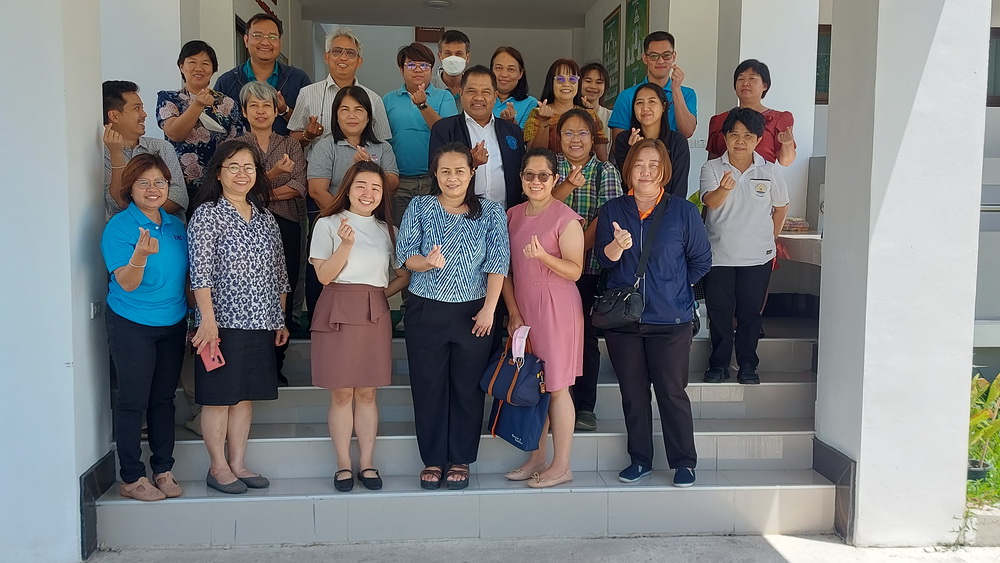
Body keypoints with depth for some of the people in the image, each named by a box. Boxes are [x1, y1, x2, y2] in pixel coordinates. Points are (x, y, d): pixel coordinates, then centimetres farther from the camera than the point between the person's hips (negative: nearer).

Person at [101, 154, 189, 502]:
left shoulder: (176, 226, 6)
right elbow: (126, 283, -17)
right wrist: (140, 254, -35)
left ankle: (163, 470, 22)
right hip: (132, 326, -5)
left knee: (164, 398, 11)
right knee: (133, 401, 1)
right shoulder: (120, 226, -11)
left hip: (173, 324, 5)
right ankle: (131, 479, 12)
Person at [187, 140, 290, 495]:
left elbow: (278, 274, 16)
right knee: (219, 396, 2)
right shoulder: (207, 214, -4)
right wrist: (208, 319, -20)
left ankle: (238, 463, 21)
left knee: (245, 395, 11)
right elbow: (200, 272, -13)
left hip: (260, 322, 6)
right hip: (223, 322, -6)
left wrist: (280, 319, 14)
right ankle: (218, 467, 13)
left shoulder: (265, 218, 14)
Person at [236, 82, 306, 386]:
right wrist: (274, 173, -20)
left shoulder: (290, 145, 16)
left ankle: (276, 368, 7)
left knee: (284, 295, -2)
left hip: (285, 225, 2)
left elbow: (300, 186, 2)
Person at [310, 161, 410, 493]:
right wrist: (346, 243, -16)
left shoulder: (387, 230, 14)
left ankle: (367, 463, 14)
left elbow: (405, 275, 14)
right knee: (341, 394, 0)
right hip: (337, 312, -2)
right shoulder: (328, 225, 4)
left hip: (375, 314, 2)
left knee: (366, 393, 6)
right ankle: (343, 464, 11)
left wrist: (383, 293, 0)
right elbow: (324, 275, -4)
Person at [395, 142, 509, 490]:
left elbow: (498, 263, -4)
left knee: (468, 387, 6)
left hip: (473, 312, 0)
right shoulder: (419, 208, 4)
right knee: (428, 387, 5)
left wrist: (489, 309, -12)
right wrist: (427, 262, -24)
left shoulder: (490, 213, 2)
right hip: (425, 311, 1)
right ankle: (433, 460, 20)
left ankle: (461, 461, 20)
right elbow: (404, 255, -2)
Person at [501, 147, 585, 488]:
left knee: (555, 386, -1)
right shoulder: (512, 215, 10)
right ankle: (536, 459, 24)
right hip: (522, 309, 6)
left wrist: (543, 256, -27)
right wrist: (513, 312, 3)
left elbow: (575, 271, -11)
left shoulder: (566, 218, -8)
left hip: (556, 307, -6)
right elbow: (504, 268, 10)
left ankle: (561, 466, 10)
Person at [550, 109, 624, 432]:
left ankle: (585, 406, 13)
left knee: (585, 333, 3)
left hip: (590, 265, -1)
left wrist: (579, 246, -14)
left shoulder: (606, 171, 4)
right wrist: (569, 185, -23)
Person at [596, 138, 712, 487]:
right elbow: (603, 257, -7)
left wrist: (672, 288, 3)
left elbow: (701, 260, 4)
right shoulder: (612, 211, 5)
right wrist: (617, 245, -27)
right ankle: (639, 460, 25)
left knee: (672, 392, 3)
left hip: (670, 320, -2)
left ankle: (684, 462, 18)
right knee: (633, 393, 11)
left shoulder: (683, 211, -1)